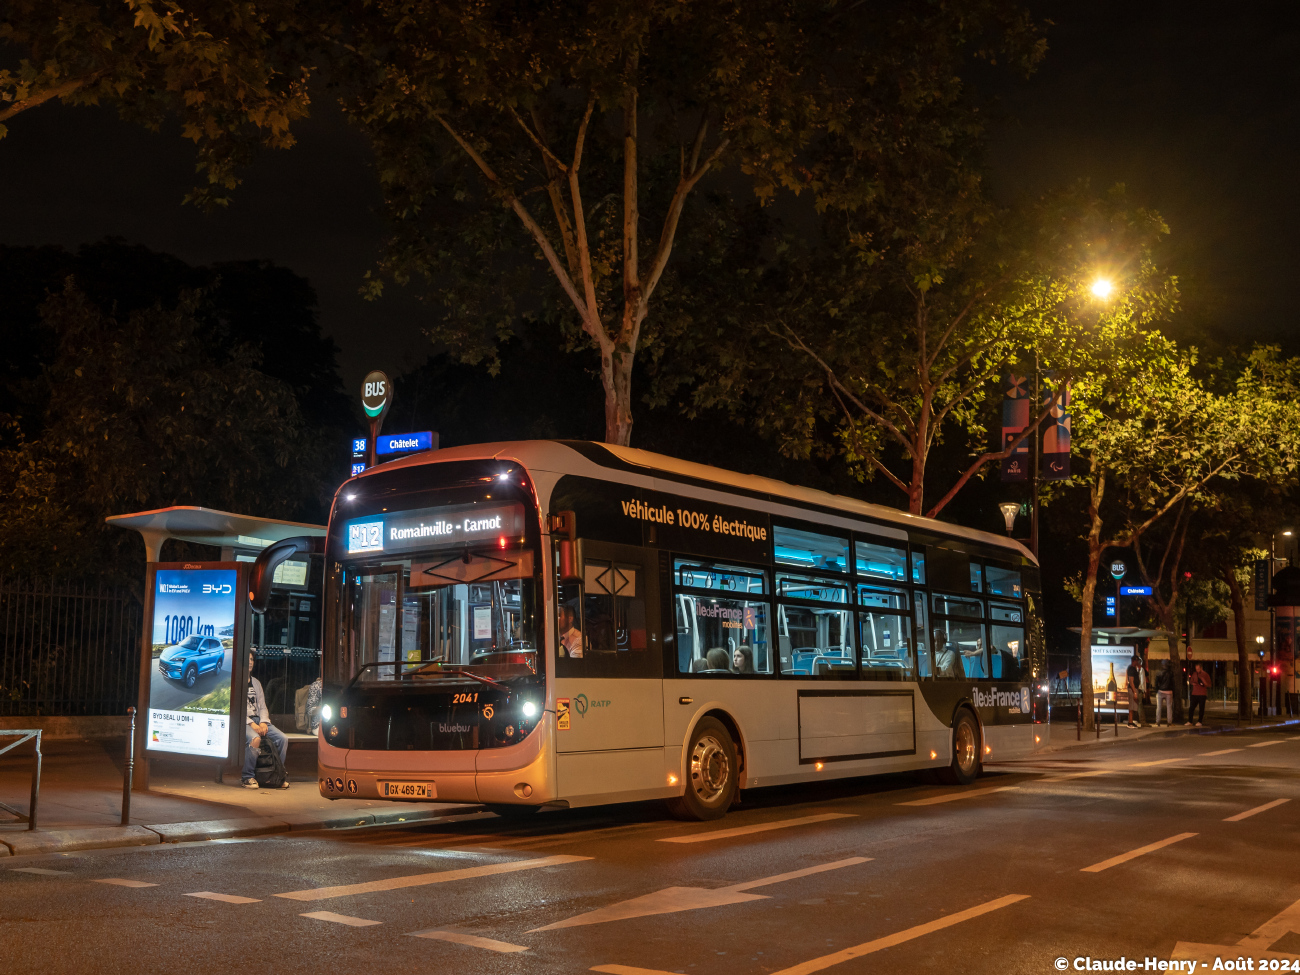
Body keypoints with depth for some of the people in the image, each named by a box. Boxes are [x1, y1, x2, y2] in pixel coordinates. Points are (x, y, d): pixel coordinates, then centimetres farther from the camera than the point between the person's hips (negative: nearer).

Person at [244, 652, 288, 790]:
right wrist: (251, 724, -17)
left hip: (258, 720, 6)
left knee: (282, 738, -16)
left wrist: (263, 722, -2)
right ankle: (247, 777, -23)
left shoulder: (256, 683, 23)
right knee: (255, 738, -37)